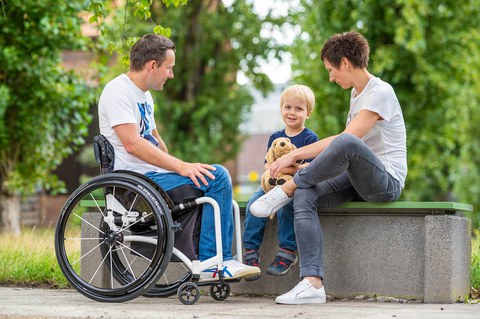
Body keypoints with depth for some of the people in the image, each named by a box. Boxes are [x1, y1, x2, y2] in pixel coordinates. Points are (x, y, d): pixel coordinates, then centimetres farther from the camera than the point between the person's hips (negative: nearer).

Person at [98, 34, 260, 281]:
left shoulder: (144, 95, 21)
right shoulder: (118, 92, -12)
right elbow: (132, 144, -23)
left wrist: (180, 168, 11)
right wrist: (180, 167, -26)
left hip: (151, 172, 11)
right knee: (217, 176, -19)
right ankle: (211, 262, -16)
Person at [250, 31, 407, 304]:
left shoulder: (381, 92, -10)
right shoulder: (357, 93, 19)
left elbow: (347, 139, -21)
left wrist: (295, 155, -19)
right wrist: (309, 164, 13)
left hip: (387, 181, -9)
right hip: (357, 178, 9)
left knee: (346, 144, -38)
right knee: (305, 196, -18)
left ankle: (287, 189, -16)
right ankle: (313, 283, -30)